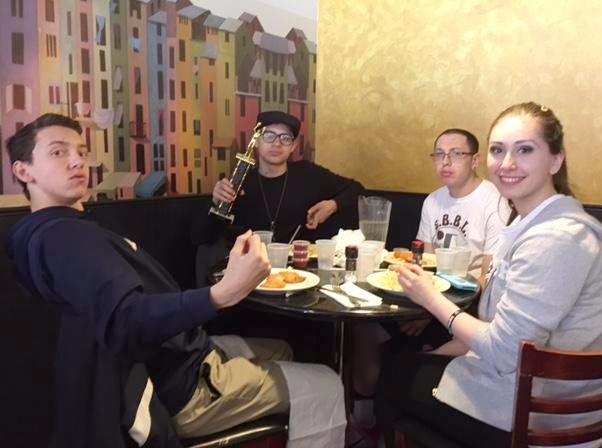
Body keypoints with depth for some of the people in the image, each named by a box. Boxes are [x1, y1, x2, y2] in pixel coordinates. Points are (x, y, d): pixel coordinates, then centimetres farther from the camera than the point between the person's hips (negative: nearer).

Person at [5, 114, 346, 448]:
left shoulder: (73, 230, 14)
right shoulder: (59, 235, -21)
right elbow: (122, 321, -37)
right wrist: (223, 293, -47)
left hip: (178, 359, 11)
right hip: (178, 385, -10)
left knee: (278, 350, 26)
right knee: (325, 388, -3)